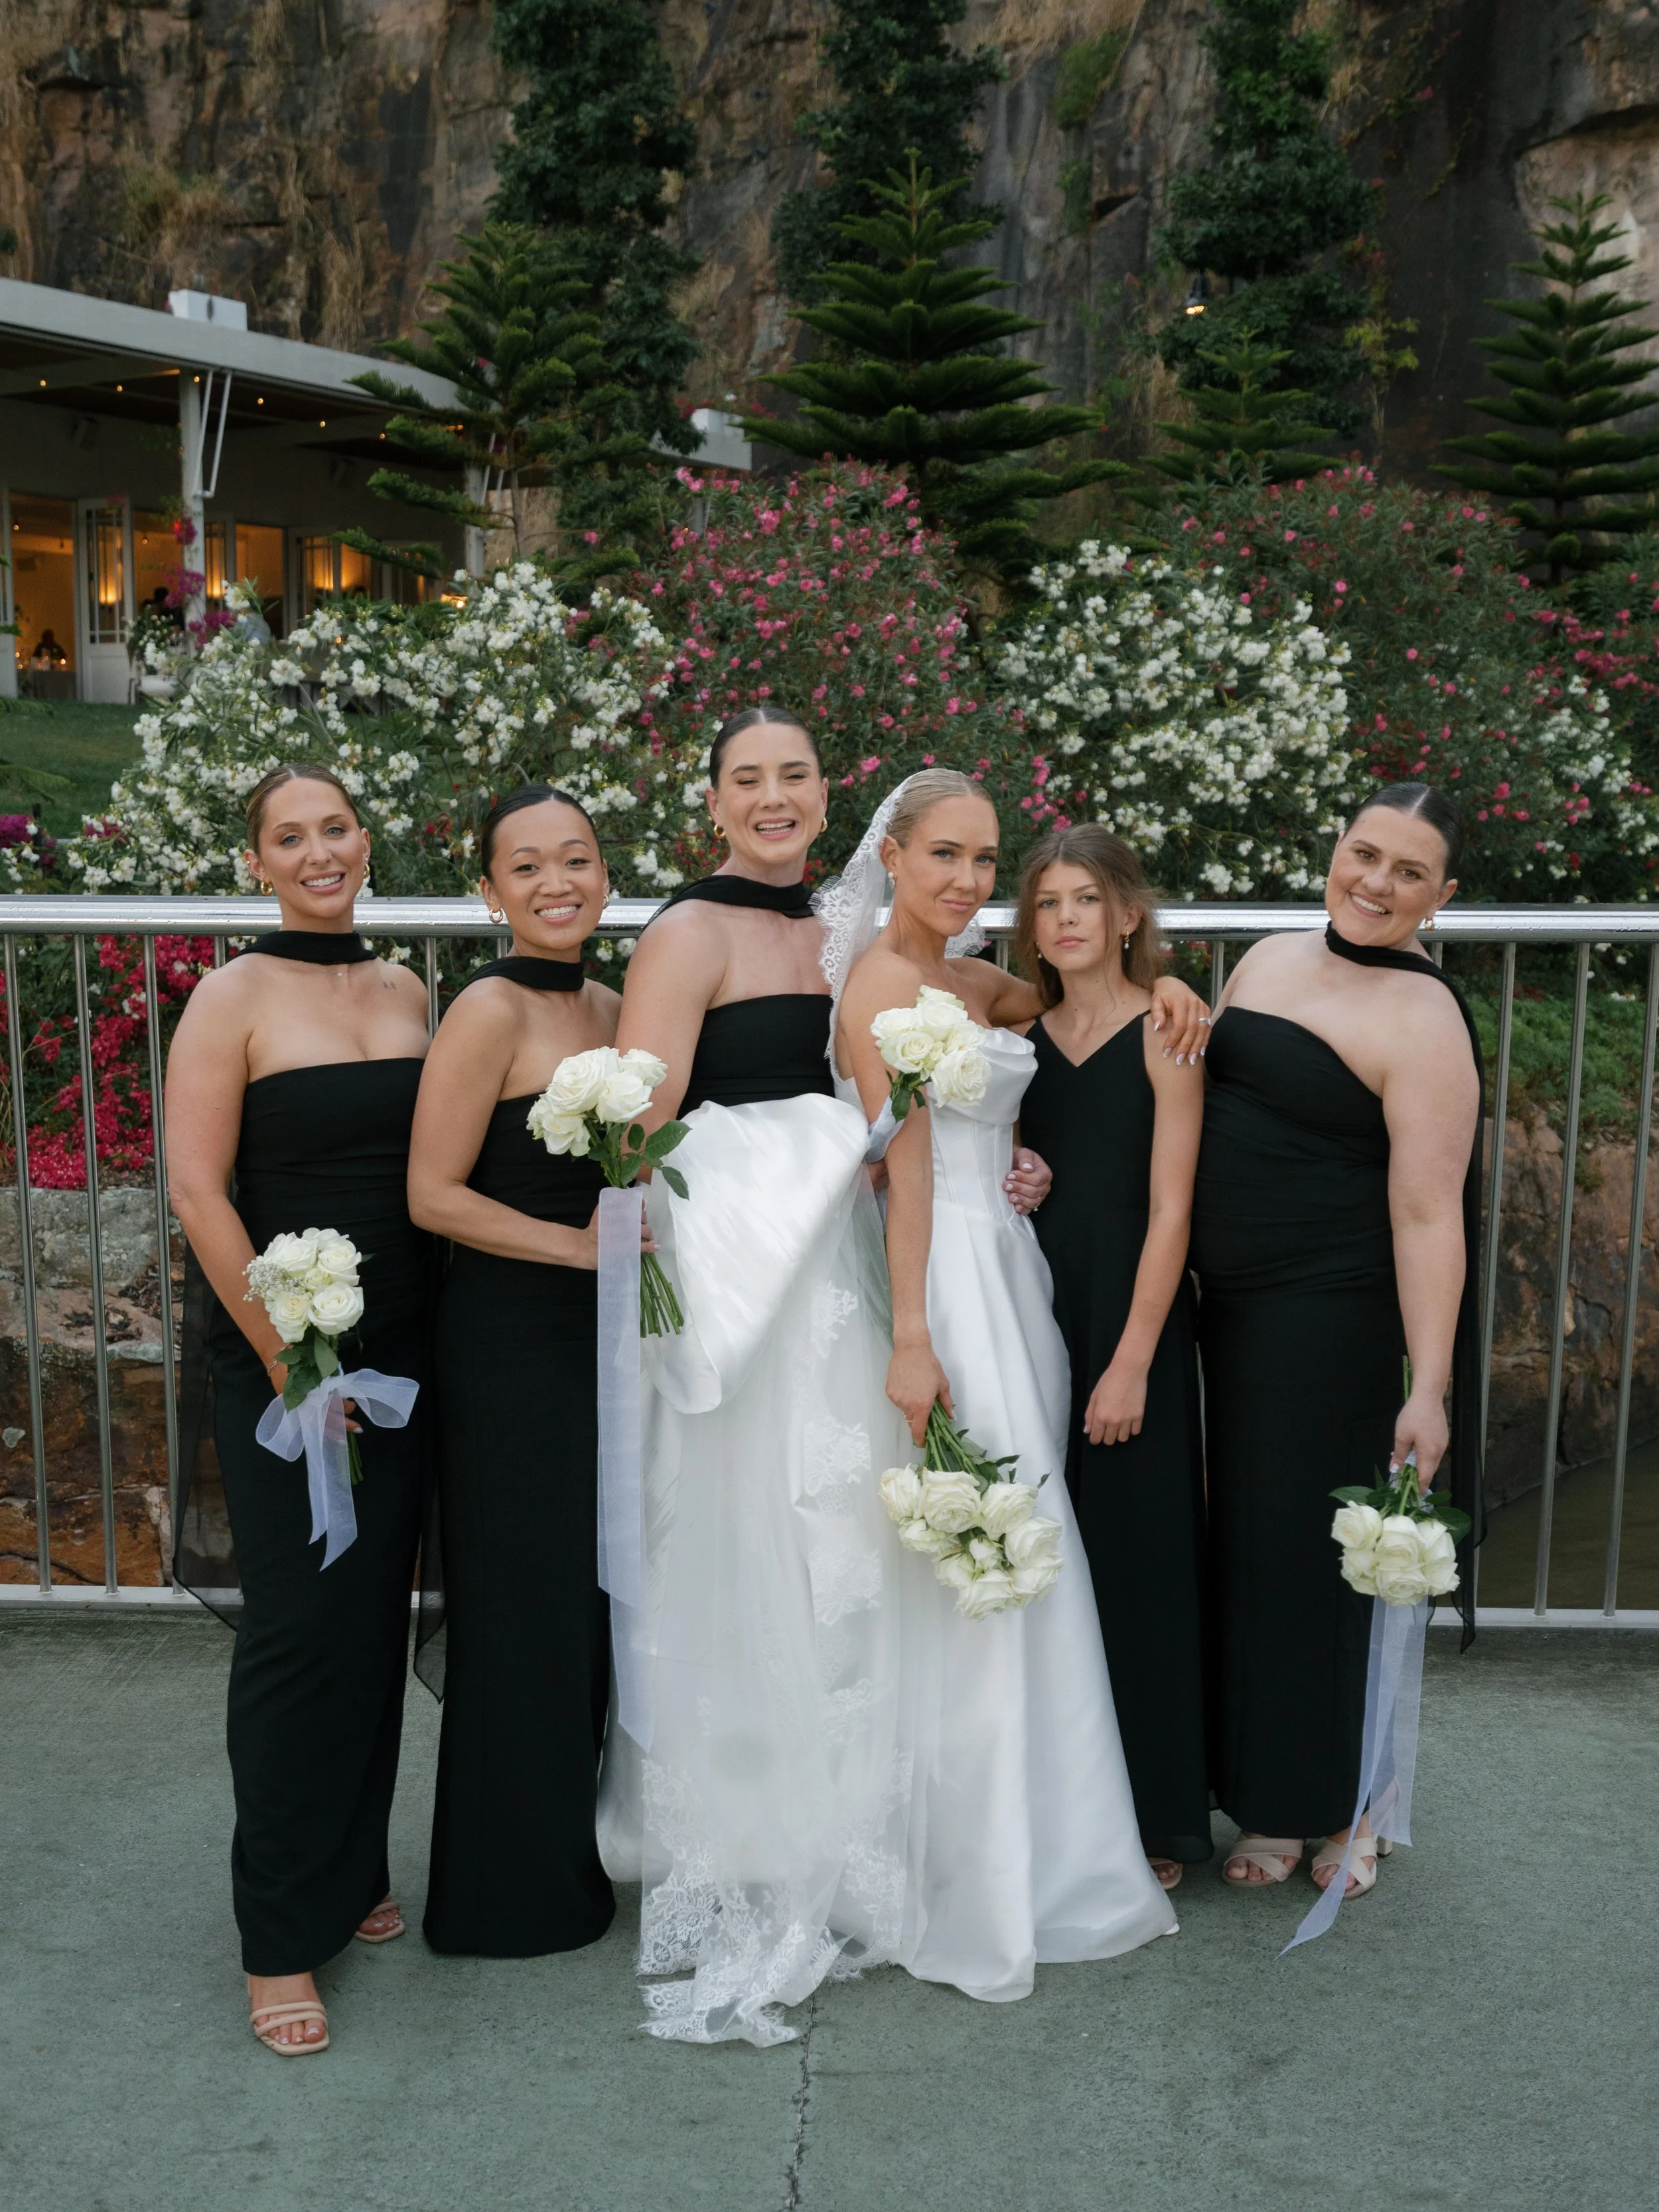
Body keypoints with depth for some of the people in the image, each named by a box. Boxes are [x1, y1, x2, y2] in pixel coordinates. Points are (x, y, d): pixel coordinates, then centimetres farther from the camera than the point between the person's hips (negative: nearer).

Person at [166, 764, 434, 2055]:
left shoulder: (407, 993, 8)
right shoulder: (235, 997, -7)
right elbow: (198, 1189, -12)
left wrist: (438, 1337, 5)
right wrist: (286, 1358, -13)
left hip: (404, 1354, 5)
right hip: (280, 1355, -5)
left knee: (380, 1618, 11)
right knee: (299, 1626, -1)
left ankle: (353, 1872, 30)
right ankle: (282, 1936, 13)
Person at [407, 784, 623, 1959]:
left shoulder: (607, 1008, 9)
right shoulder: (489, 1012, -14)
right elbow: (434, 1194, -17)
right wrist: (578, 1245, -18)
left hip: (594, 1334, 8)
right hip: (510, 1341, -8)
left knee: (592, 1594, 16)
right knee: (523, 1607, 4)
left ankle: (569, 1851, 35)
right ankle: (511, 1892, 22)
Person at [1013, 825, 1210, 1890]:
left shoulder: (1164, 1034, -7)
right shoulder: (1026, 1038, 8)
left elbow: (1170, 1209, -11)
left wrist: (1132, 1361, -15)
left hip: (1133, 1318, -5)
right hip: (1038, 1318, 5)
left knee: (1138, 1558, 2)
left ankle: (1158, 1816, 16)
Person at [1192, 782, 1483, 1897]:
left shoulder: (1421, 1019, -13)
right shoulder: (1267, 961, 10)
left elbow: (1427, 1212, -19)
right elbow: (1208, 1112, 20)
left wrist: (1427, 1389, -22)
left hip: (1338, 1321, -7)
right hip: (1231, 1310, 7)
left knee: (1319, 1550, 2)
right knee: (1246, 1544, 13)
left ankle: (1344, 1806, 24)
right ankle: (1270, 1804, 30)